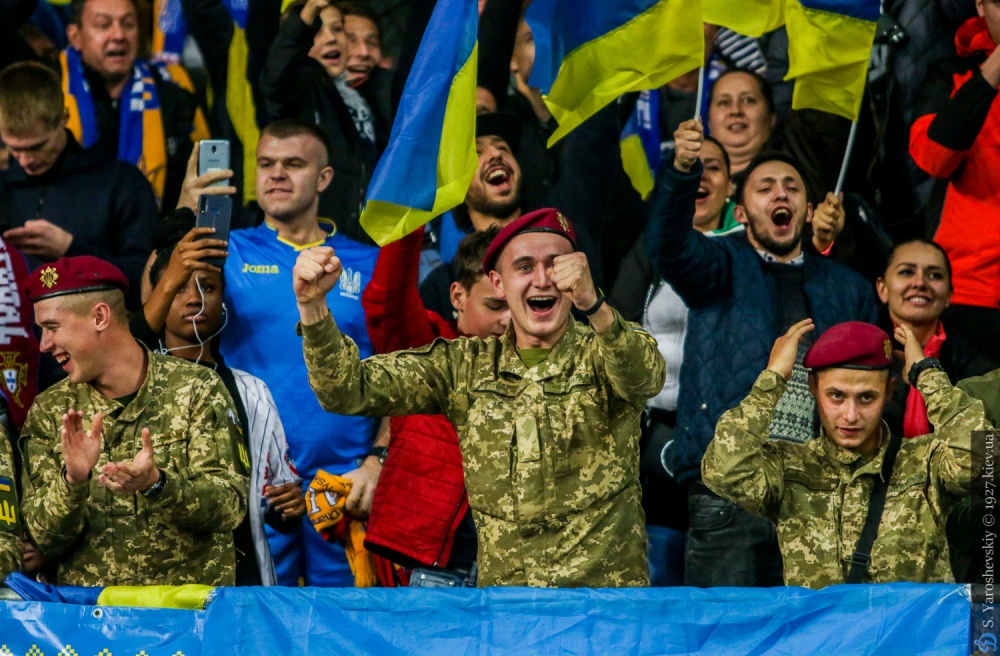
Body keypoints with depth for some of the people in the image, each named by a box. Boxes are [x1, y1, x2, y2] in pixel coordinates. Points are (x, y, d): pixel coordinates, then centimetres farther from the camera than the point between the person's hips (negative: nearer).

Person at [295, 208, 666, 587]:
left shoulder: (603, 355, 1)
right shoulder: (465, 365, 9)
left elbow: (645, 377, -23)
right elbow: (348, 390, 3)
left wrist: (593, 304, -42)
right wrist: (312, 305, -14)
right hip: (503, 601, 3)